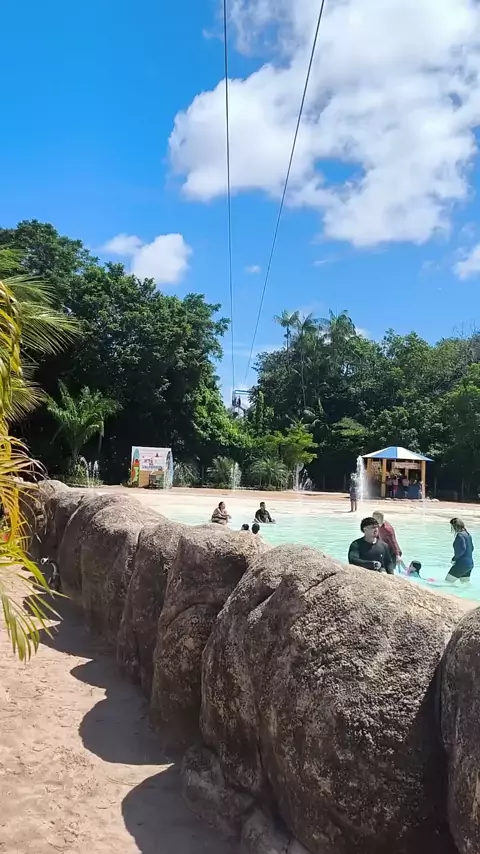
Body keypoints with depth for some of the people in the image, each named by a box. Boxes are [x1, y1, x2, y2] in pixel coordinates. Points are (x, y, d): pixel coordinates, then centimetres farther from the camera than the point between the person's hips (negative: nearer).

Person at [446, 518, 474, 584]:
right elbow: (471, 548, 19)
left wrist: (454, 559, -14)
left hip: (461, 564, -9)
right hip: (470, 564, 9)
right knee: (466, 584, 19)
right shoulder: (468, 534, 12)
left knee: (447, 582, -4)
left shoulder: (460, 535, -16)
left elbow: (462, 549, -24)